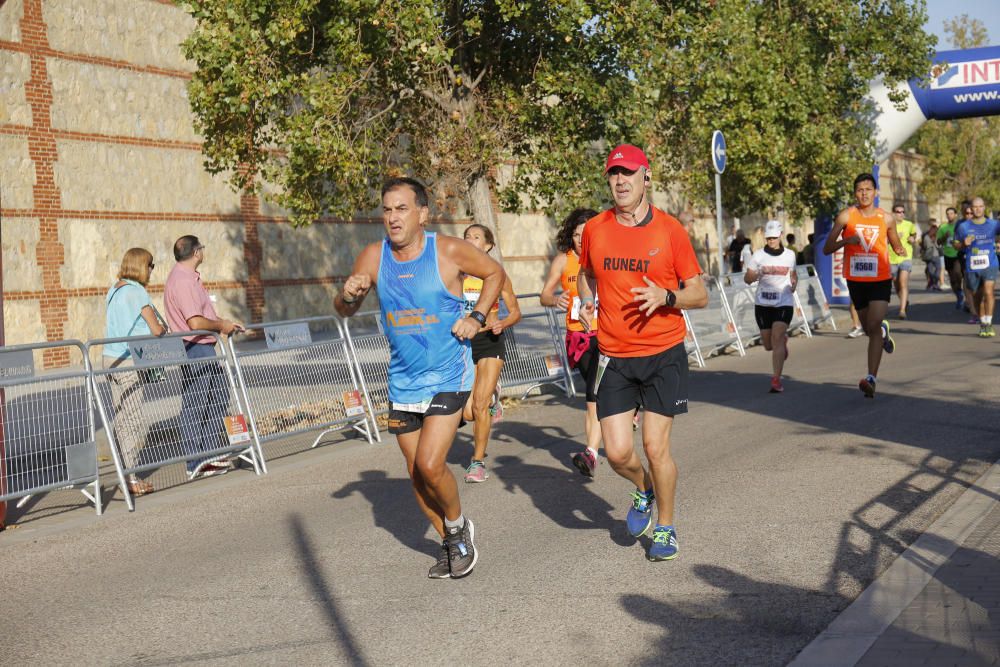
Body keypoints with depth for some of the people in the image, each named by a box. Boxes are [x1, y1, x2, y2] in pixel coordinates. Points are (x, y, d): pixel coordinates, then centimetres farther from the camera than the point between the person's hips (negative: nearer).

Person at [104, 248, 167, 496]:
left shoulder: (113, 290, 13)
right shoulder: (137, 292, -10)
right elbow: (157, 330, -11)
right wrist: (163, 328, 11)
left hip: (109, 358, 8)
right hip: (128, 362, -8)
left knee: (121, 419, 10)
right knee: (132, 420, -5)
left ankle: (126, 473, 14)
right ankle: (133, 479, -3)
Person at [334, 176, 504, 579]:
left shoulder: (449, 251, -12)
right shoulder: (373, 257, -2)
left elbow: (495, 273, 6)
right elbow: (345, 311, 8)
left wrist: (476, 318, -7)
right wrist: (349, 295, -15)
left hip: (447, 376, -5)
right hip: (403, 381, 5)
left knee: (430, 465, -16)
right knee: (416, 472, 10)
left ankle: (458, 527, 13)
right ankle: (450, 544, 30)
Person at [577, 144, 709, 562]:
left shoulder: (669, 230, -5)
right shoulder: (594, 230, 2)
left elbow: (700, 294, -1)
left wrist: (666, 297, -20)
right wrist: (585, 302, 3)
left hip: (664, 353, -2)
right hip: (614, 357, 2)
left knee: (655, 445, -3)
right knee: (617, 452, -3)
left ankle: (665, 527, 20)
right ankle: (644, 490, 32)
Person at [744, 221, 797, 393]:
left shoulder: (790, 255, 5)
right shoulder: (758, 255, 1)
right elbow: (747, 278, -1)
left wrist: (793, 285, 3)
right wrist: (758, 274, -20)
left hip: (783, 302, -2)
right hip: (763, 303, 2)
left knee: (777, 338, -17)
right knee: (768, 345, 10)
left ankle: (776, 380, -16)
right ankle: (783, 341, 48)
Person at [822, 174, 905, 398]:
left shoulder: (886, 218, 1)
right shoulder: (846, 216, -4)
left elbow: (896, 244, 17)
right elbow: (827, 249, -6)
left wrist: (901, 250, -6)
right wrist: (846, 240, -23)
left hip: (880, 280, -1)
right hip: (856, 279, 1)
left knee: (873, 326, -18)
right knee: (869, 329, 15)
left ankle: (871, 378, -18)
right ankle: (884, 331, 53)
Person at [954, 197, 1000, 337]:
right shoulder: (963, 227, 4)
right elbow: (956, 244, 10)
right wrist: (964, 243, -11)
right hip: (972, 267, 2)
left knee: (988, 292, -18)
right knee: (977, 297, 11)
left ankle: (988, 324, -10)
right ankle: (982, 324, 29)